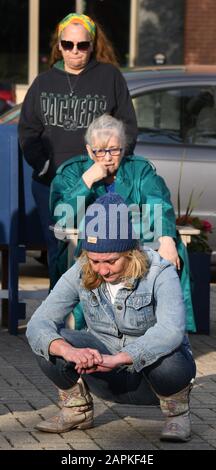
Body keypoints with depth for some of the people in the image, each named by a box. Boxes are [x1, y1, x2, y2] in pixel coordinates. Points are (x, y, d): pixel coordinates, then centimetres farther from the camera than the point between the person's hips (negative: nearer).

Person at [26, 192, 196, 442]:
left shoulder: (159, 273, -21)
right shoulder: (80, 274, -12)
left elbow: (171, 330, -38)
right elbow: (38, 323, -19)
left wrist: (117, 358, -50)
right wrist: (68, 351, -42)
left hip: (156, 372, -3)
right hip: (110, 380, 3)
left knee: (164, 356, -38)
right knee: (50, 343, -21)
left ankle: (177, 413, -6)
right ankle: (77, 409, 4)